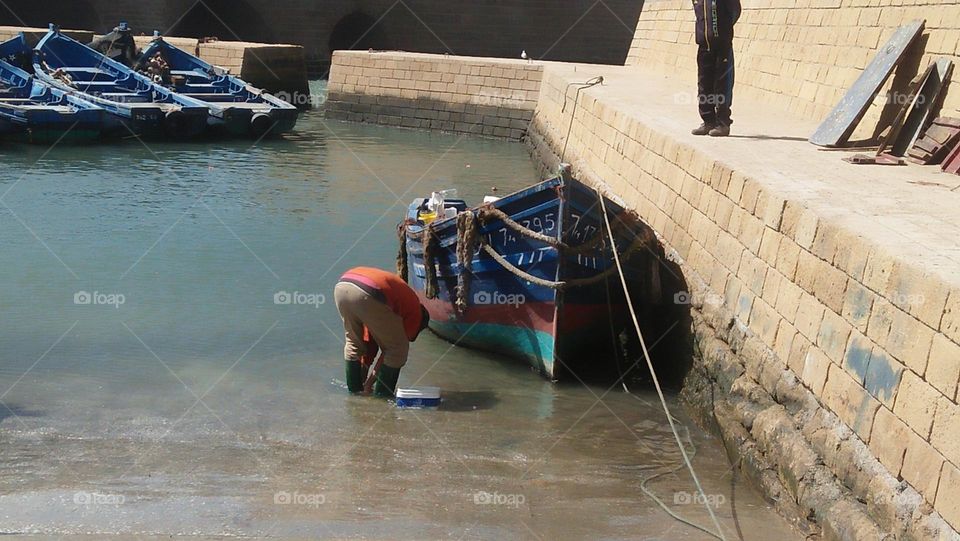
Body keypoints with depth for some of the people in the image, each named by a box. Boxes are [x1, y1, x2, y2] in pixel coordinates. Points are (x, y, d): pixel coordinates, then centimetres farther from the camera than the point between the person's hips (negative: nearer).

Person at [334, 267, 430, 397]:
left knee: (353, 341, 31)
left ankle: (354, 387, 35)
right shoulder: (415, 310, 22)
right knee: (398, 347, 14)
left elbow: (369, 339, 42)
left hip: (341, 287, 7)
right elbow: (396, 345, 22)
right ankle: (382, 392, 20)